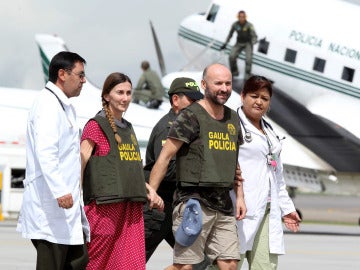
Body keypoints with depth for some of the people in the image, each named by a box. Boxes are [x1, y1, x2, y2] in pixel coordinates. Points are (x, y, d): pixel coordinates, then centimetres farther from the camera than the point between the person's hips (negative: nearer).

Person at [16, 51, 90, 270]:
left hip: (67, 204, 11)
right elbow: (45, 152, -25)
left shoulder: (64, 106, 21)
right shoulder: (48, 105, -13)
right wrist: (60, 191, -34)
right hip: (51, 203, -11)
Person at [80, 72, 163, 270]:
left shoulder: (128, 128, 20)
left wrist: (149, 189, 13)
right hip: (105, 204, -7)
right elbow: (81, 159, -11)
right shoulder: (96, 125, -3)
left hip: (131, 206, 7)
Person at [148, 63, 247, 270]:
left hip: (223, 205, 7)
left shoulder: (233, 119, 15)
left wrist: (240, 196, 16)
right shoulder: (191, 117, -7)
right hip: (194, 202, -7)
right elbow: (165, 156, -9)